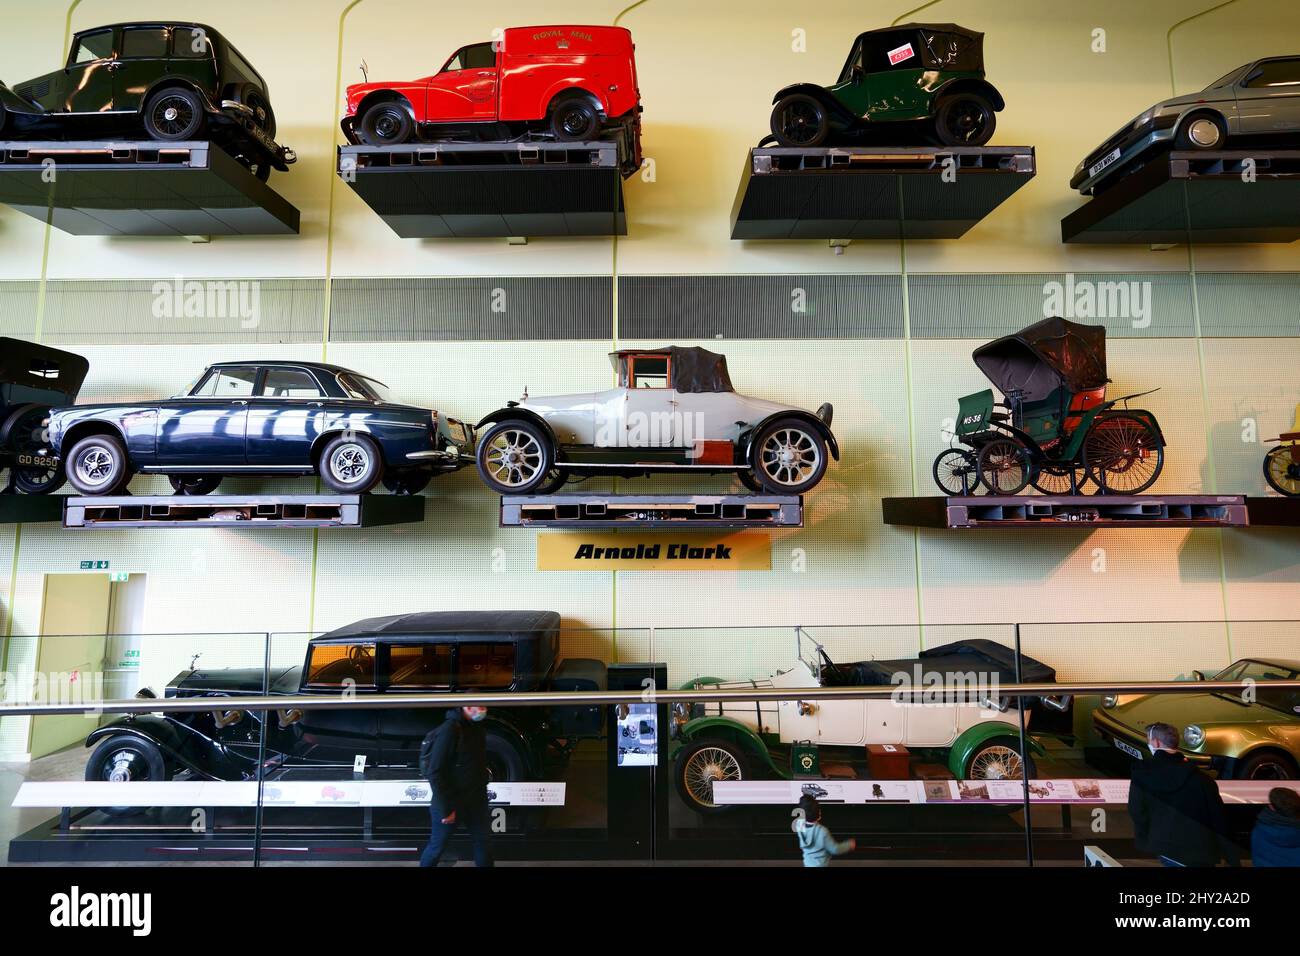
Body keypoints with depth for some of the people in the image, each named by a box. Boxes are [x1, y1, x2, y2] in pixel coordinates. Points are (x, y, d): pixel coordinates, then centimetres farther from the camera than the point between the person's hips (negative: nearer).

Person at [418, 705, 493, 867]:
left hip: (475, 801, 7)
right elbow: (435, 773, -23)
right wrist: (445, 808, -20)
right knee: (437, 846, 11)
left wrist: (482, 792, 12)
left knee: (483, 841, 14)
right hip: (450, 803, -7)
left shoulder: (476, 726, 2)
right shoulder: (449, 730, -23)